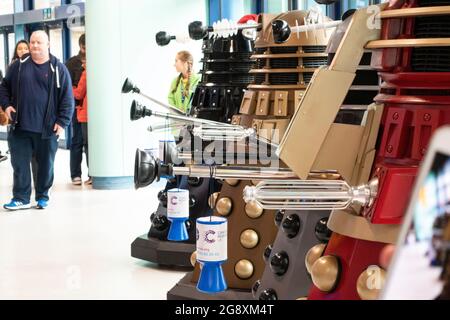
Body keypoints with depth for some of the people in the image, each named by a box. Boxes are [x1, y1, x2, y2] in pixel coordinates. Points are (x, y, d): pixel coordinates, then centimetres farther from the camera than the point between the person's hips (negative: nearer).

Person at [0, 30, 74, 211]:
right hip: (20, 127, 2)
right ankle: (21, 198, 11)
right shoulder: (18, 65, 5)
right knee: (19, 163, 3)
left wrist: (62, 122, -9)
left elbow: (67, 98, -2)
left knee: (46, 165, 8)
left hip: (47, 129, -1)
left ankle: (43, 197, 23)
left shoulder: (58, 69, -2)